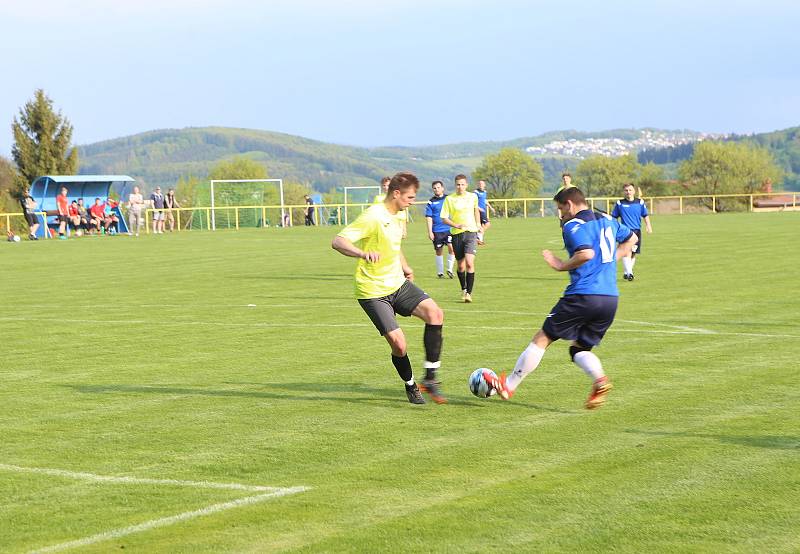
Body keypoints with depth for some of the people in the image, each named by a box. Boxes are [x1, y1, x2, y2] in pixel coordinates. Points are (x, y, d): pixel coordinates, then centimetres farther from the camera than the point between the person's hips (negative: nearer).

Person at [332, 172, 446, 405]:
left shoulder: (395, 217, 9)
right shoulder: (373, 217, -19)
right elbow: (338, 241, -30)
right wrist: (362, 253, -46)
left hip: (398, 284, 7)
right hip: (373, 292, -7)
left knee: (434, 313, -16)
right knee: (398, 344, -15)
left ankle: (430, 378, -10)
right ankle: (410, 386, 15)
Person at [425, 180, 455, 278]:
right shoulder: (431, 202, 1)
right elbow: (429, 218, 0)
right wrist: (430, 232, -6)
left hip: (449, 229, 0)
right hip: (437, 231, 0)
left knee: (451, 248, -15)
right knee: (439, 251, 7)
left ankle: (450, 269, 0)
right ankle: (440, 272, 18)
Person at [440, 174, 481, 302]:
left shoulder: (473, 197, 3)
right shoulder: (449, 199, -3)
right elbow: (444, 218, -3)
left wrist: (478, 225, 22)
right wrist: (456, 225, -18)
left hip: (471, 233, 0)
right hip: (456, 234, 0)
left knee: (469, 263, -17)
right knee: (461, 266, 9)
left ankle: (469, 293, -14)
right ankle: (463, 289, 33)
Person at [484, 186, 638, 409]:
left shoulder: (573, 226, -8)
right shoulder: (608, 221, 16)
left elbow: (586, 253, -24)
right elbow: (631, 239, 31)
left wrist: (562, 265, -9)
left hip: (582, 295, -7)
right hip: (611, 298, 7)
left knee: (542, 338, 6)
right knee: (580, 348, 15)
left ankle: (508, 386, 15)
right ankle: (599, 380, -16)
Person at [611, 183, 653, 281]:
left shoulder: (640, 202, 5)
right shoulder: (619, 203, 2)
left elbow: (645, 216, 11)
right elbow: (614, 217, 9)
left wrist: (648, 226, -2)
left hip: (637, 231, 3)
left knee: (633, 253, 8)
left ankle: (626, 272, 23)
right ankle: (629, 273, -22)